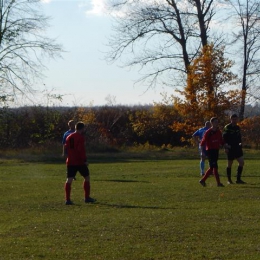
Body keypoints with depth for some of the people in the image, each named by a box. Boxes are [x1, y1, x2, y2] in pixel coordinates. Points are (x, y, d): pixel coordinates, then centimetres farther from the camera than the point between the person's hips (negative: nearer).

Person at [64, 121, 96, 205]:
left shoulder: (69, 137, 12)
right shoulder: (81, 137, -10)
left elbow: (66, 148, 15)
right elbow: (81, 150, -18)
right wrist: (85, 160, -16)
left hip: (70, 162, 6)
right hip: (80, 162, -6)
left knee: (69, 179, 1)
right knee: (86, 177, 10)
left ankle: (67, 199, -7)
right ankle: (87, 197, 13)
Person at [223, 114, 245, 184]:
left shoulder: (237, 128, 13)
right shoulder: (227, 127, -6)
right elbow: (224, 138, -9)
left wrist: (240, 143, 8)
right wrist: (226, 146, -17)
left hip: (237, 148, 6)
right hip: (230, 149, -6)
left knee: (241, 162, -5)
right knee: (230, 164, 2)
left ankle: (238, 179, 3)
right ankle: (229, 180, 15)